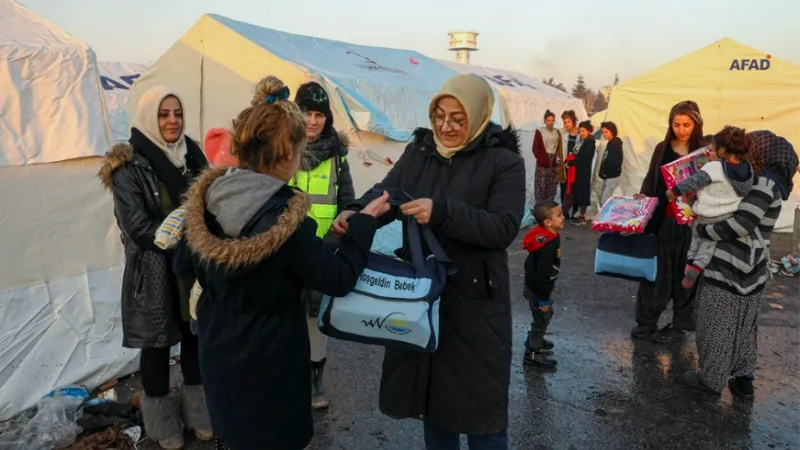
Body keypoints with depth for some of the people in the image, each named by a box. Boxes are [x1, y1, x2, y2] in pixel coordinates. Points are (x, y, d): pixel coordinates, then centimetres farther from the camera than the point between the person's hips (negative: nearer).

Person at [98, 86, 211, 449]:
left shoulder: (192, 155, 4)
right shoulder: (129, 166, -12)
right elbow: (138, 226, -16)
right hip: (154, 270, -4)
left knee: (195, 334, 14)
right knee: (158, 341, 9)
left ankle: (196, 407, 33)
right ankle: (162, 417, 28)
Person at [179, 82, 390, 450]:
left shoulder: (206, 196, -7)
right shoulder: (284, 219, -27)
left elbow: (187, 265, 7)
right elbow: (339, 278, -18)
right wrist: (365, 221, -9)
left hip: (217, 352, 7)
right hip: (268, 362, -6)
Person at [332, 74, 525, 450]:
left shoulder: (504, 161, -9)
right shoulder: (419, 150, 5)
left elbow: (503, 227, -19)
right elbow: (386, 193, -4)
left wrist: (442, 212, -32)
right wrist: (355, 212, -25)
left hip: (474, 300, -4)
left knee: (480, 402, 9)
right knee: (429, 389, 20)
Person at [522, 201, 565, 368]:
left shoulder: (546, 237, 1)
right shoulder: (548, 244, -30)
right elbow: (542, 273, -29)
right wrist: (544, 299, -22)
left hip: (539, 287, 10)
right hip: (538, 289, -10)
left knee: (546, 315, 26)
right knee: (542, 319, 5)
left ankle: (535, 340, 46)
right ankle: (532, 353, 19)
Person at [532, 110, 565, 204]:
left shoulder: (557, 132, 11)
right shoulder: (539, 132, -1)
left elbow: (560, 149, 15)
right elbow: (535, 148, -4)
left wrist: (559, 160, 0)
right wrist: (542, 160, -14)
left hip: (554, 165, 4)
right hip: (542, 164, -4)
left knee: (552, 188, 6)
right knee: (541, 187, -6)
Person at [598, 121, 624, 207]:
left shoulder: (616, 144, -16)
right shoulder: (610, 143, 13)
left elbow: (615, 162, -23)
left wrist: (605, 173, -13)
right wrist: (603, 172, 7)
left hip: (612, 176, -10)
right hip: (608, 176, 10)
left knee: (605, 201, -10)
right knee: (602, 199, 14)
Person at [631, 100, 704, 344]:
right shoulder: (663, 148, 6)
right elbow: (651, 180, 9)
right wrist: (642, 197, -7)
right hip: (662, 218, 2)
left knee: (684, 272, 8)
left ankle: (680, 325, 21)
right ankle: (646, 320, 20)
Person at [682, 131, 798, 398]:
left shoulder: (765, 183, -16)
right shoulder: (771, 183, 13)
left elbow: (740, 224, -23)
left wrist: (703, 230, -12)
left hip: (730, 268, -9)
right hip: (750, 267, 9)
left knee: (717, 327, 3)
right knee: (743, 326, 17)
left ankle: (712, 380, 14)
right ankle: (744, 380, 27)